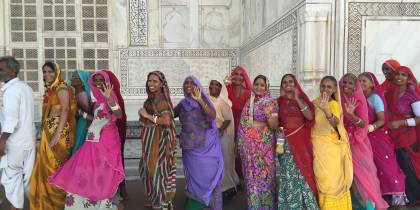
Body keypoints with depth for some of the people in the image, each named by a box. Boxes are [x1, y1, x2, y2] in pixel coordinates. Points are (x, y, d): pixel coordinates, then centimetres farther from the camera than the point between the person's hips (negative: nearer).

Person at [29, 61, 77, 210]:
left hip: (59, 131, -9)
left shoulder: (62, 88, -10)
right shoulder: (49, 90, 16)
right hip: (48, 131, 9)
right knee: (46, 165, 14)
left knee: (56, 165, -1)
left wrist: (58, 134, -27)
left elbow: (65, 110, -21)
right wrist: (46, 132, 14)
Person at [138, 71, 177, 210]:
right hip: (151, 140, 9)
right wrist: (143, 118, -2)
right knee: (152, 169, 17)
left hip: (159, 141, -9)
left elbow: (166, 120, -29)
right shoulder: (152, 98, 10)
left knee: (158, 169, 0)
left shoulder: (161, 99, -17)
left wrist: (147, 116, -22)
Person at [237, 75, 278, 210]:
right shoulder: (249, 101, 9)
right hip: (248, 145, 5)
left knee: (263, 174, 0)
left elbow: (275, 126, -12)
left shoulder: (270, 102, -7)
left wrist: (269, 114, -28)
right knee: (251, 175, 12)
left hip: (263, 144, -5)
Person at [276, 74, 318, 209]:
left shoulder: (301, 99, 7)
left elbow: (310, 116, -9)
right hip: (286, 142, 0)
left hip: (301, 140, 0)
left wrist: (297, 99, -11)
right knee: (288, 175, -1)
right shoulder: (278, 101, 6)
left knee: (303, 172, 1)